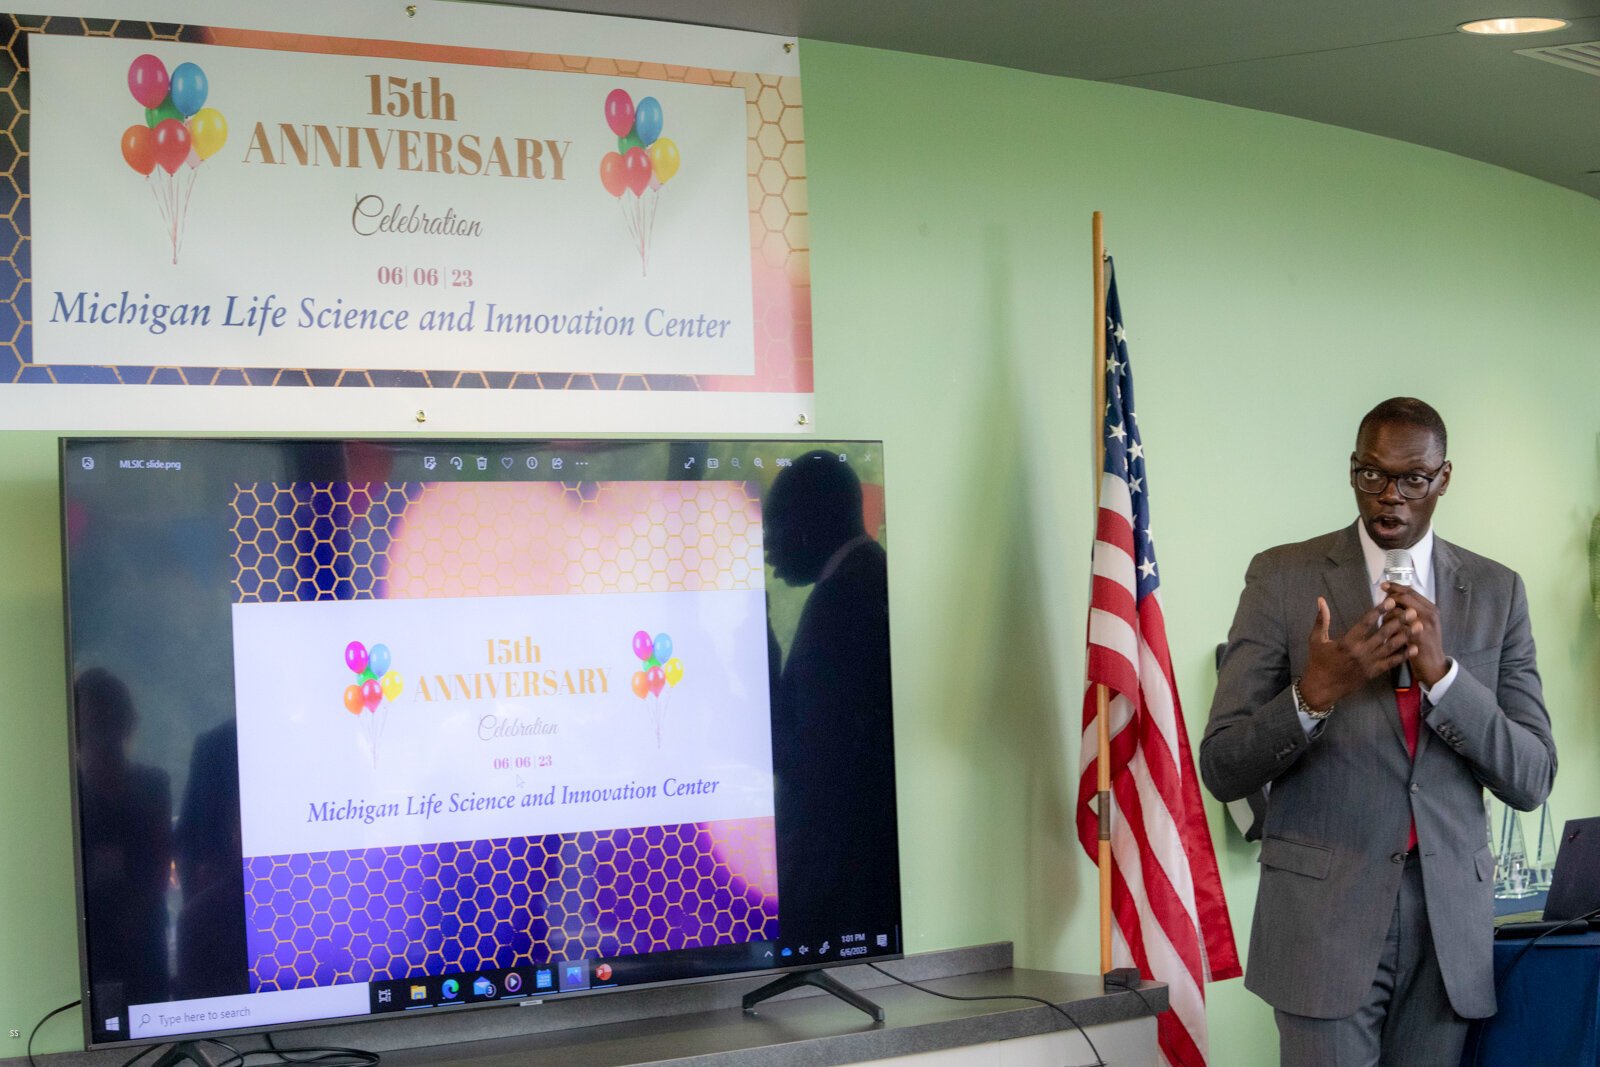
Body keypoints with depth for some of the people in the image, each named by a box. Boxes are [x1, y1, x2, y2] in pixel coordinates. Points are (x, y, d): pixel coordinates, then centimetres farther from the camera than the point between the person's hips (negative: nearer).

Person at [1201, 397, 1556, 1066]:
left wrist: (1442, 672, -13)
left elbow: (1532, 780, 2)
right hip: (1324, 908, -2)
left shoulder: (1496, 592, 7)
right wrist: (1312, 694, -21)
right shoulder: (1282, 578, 0)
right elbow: (1221, 771, -3)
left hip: (1452, 919, 3)